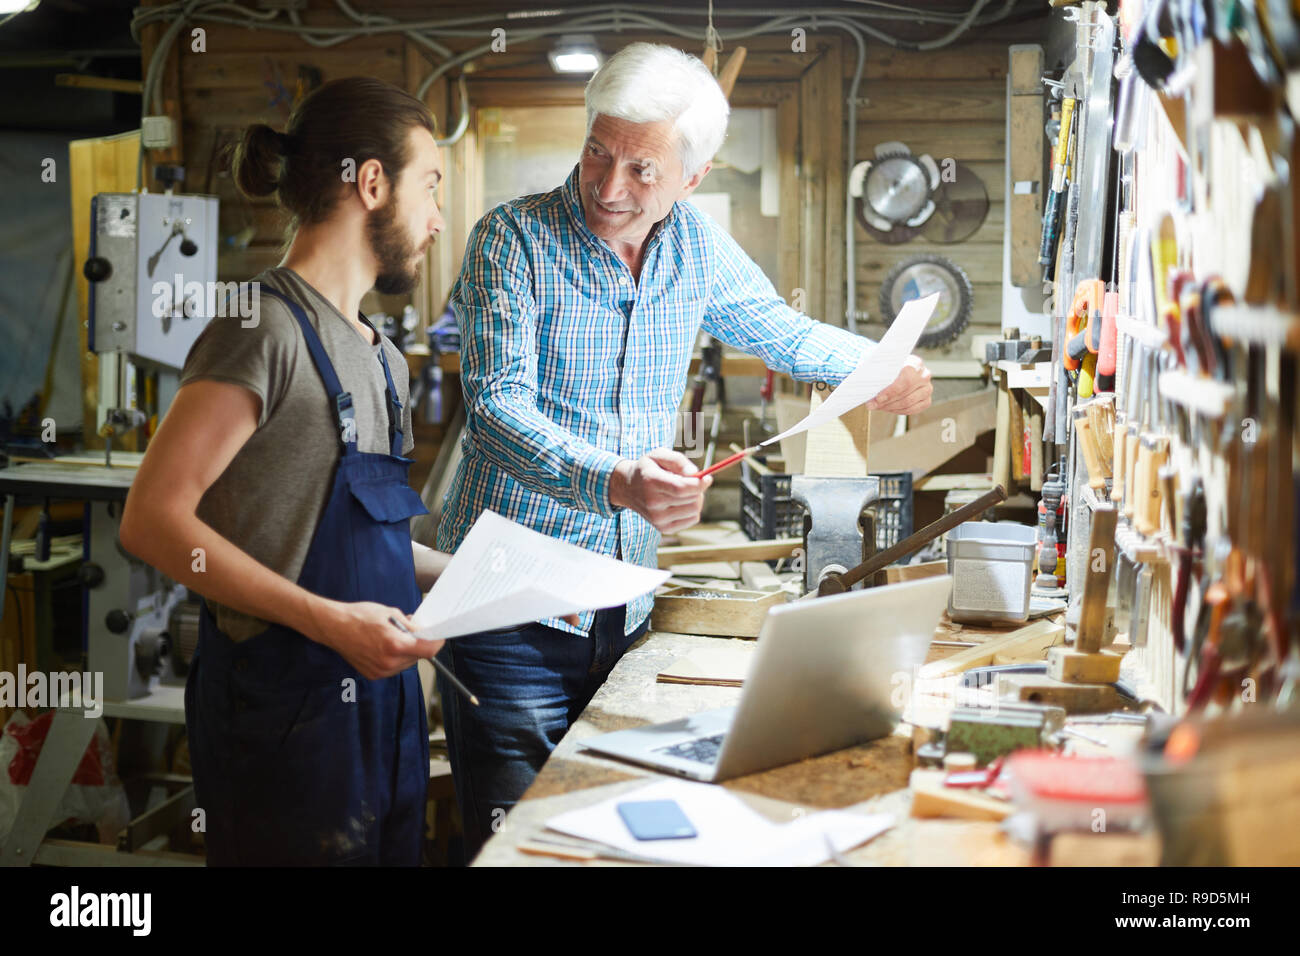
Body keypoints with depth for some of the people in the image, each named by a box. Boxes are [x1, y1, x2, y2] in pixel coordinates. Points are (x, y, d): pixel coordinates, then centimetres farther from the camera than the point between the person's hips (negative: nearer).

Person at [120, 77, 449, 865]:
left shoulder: (383, 359, 16)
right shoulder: (268, 328, -12)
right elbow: (154, 519, -18)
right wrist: (327, 620, -23)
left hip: (382, 696, 9)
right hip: (288, 704, -8)